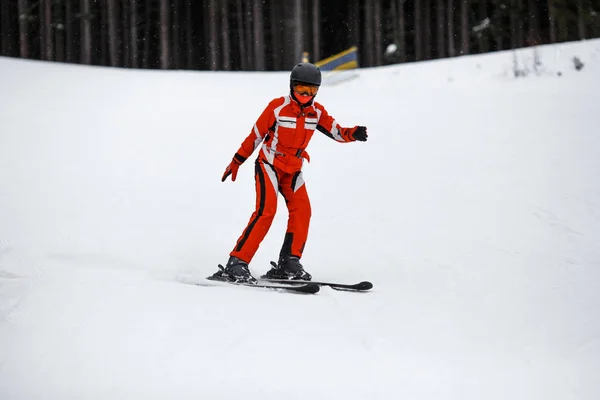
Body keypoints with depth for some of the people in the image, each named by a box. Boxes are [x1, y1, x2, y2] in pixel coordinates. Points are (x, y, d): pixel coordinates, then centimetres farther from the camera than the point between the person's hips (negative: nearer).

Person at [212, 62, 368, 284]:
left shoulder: (317, 112, -1)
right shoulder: (278, 107, -16)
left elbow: (336, 131, -8)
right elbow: (255, 135, -9)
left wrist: (353, 134, -31)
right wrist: (236, 162, -2)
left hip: (292, 170, 6)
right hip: (269, 165, -6)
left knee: (301, 210, -11)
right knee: (266, 210, -20)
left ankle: (289, 263, -3)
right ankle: (236, 263, -21)